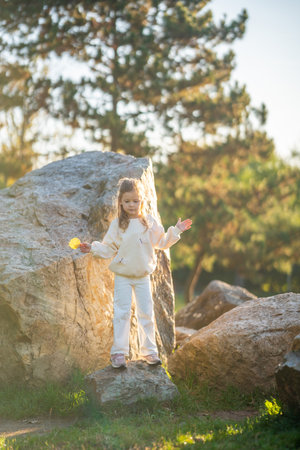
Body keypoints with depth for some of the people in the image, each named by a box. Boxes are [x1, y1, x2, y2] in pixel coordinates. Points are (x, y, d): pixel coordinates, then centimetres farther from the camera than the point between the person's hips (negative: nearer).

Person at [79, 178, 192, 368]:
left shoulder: (149, 222, 2)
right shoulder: (117, 224, -3)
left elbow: (162, 242, 12)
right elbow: (108, 248, 0)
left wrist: (176, 231, 4)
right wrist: (92, 248, -13)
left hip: (143, 276, 2)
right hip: (123, 276, -2)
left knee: (147, 313, 6)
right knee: (122, 313, -4)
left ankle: (149, 350, 15)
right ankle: (119, 352, 1)